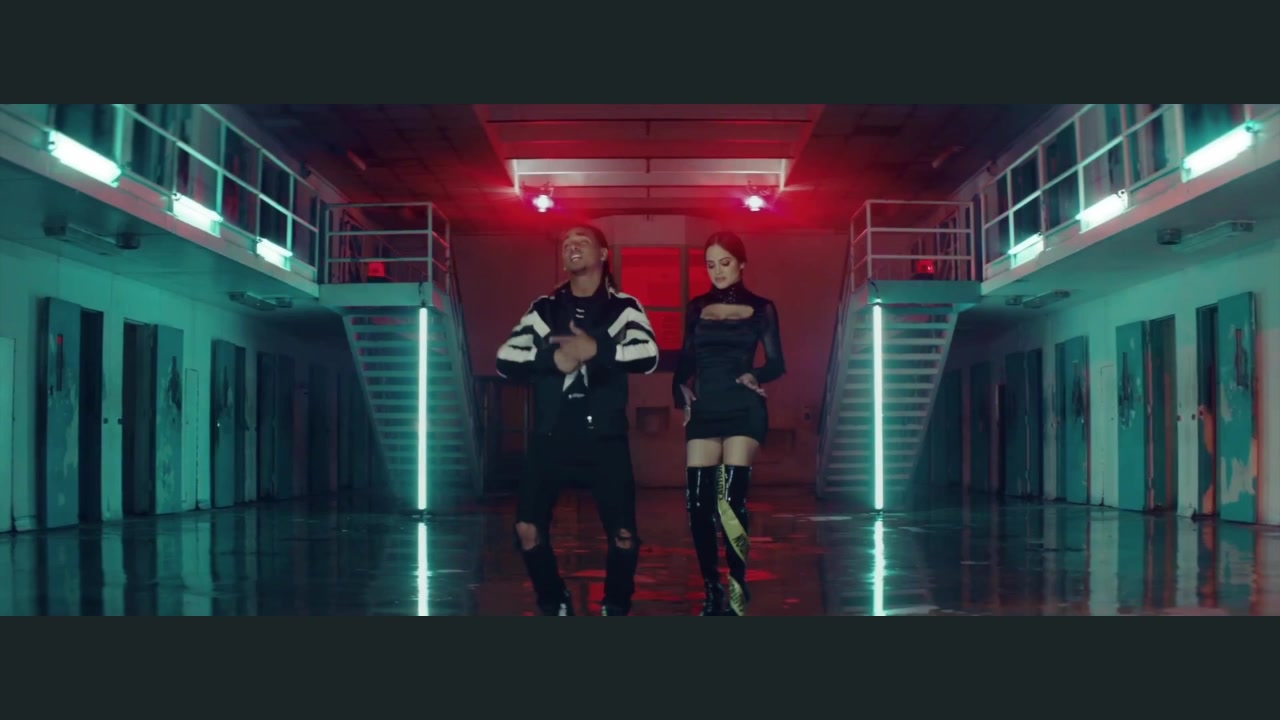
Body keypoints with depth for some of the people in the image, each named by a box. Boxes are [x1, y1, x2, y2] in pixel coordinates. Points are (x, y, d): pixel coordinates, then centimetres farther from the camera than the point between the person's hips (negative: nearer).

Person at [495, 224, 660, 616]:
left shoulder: (623, 307, 4)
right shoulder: (544, 308, 9)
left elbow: (648, 356, -12)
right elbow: (505, 359, 0)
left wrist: (596, 349, -23)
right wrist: (553, 358, -16)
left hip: (603, 434, -2)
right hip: (551, 434, 2)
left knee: (624, 533, -5)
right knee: (527, 527, -4)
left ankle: (616, 607, 19)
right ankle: (554, 604, 18)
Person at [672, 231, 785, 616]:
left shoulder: (761, 308, 5)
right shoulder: (697, 308, 13)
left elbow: (777, 363, 3)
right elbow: (687, 358, 16)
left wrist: (753, 376, -17)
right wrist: (681, 389, -2)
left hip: (743, 409, -3)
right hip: (704, 410, 3)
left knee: (729, 499, -14)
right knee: (698, 502, -4)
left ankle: (737, 587, -2)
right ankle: (712, 591, 7)